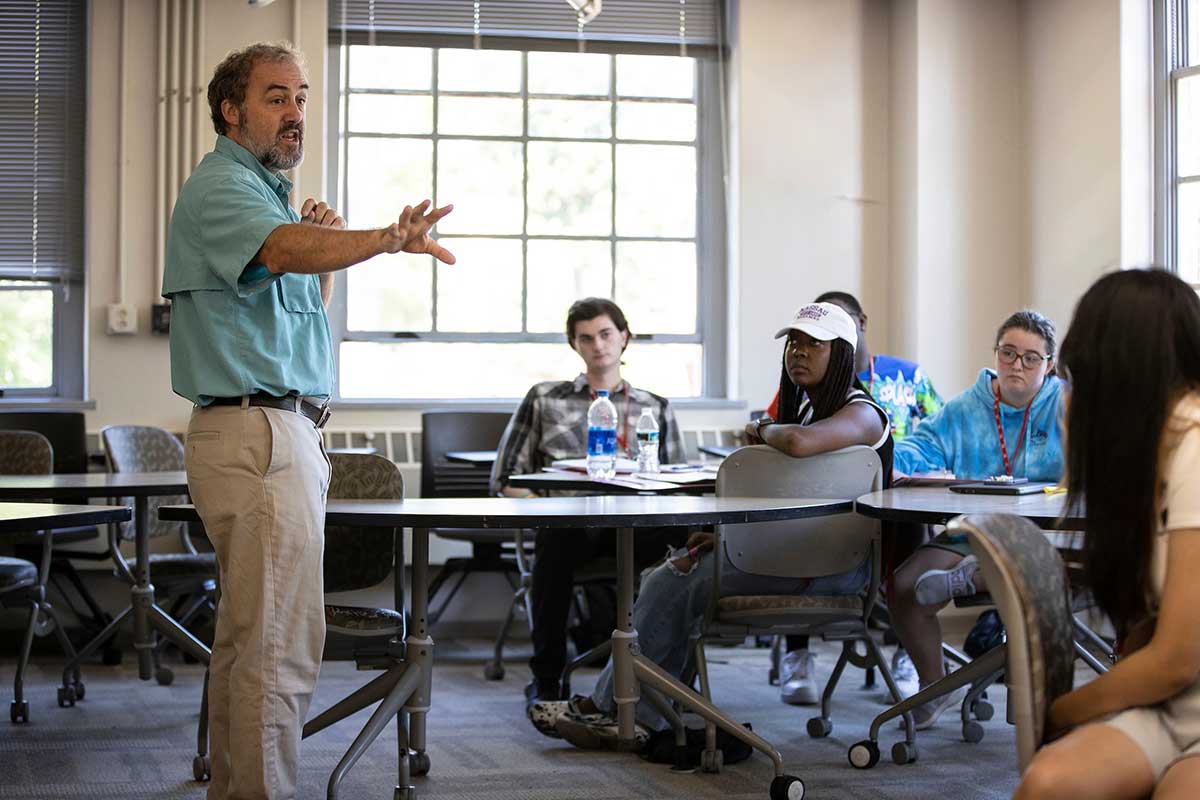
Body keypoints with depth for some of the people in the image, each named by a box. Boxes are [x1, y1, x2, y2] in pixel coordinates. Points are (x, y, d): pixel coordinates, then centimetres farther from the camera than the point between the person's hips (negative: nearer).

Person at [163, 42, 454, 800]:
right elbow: (284, 248, -34)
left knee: (249, 637, 14)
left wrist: (324, 245, 7)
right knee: (281, 647, -13)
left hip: (282, 433, 11)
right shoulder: (221, 185, -11)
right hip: (258, 432, -11)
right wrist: (384, 239, -51)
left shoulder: (266, 188, 21)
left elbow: (303, 305, 27)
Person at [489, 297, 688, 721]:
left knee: (684, 533, -37)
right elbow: (505, 479, 15)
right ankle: (545, 680, -28)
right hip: (567, 522, 0)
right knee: (557, 535, -41)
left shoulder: (655, 408, 25)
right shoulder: (544, 398, 21)